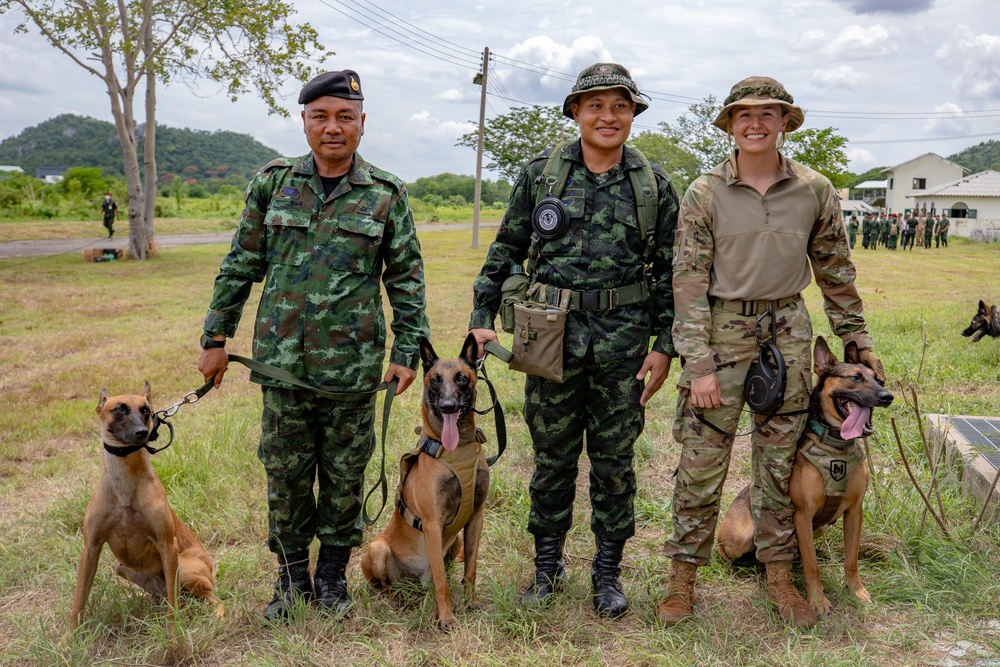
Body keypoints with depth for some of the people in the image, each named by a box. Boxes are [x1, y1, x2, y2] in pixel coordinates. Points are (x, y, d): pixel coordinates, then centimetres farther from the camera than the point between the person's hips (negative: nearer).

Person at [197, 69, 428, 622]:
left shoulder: (386, 194, 1)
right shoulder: (272, 183, 4)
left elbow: (406, 279, 4)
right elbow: (241, 266, 9)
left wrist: (407, 351, 0)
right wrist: (216, 338, 7)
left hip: (352, 366, -1)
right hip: (282, 359, 1)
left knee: (345, 477, 10)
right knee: (285, 475, 11)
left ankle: (332, 575, 29)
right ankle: (291, 575, 29)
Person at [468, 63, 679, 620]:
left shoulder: (655, 184, 4)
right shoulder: (540, 173, 4)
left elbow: (670, 270, 6)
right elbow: (507, 249, 8)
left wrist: (664, 346, 1)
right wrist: (483, 316, 2)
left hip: (624, 334, 0)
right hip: (553, 330, 0)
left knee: (615, 458, 9)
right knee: (552, 455, 10)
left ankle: (608, 571, 25)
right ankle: (547, 565, 27)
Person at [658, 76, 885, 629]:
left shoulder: (814, 190, 3)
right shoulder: (705, 194, -5)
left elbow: (835, 271, 12)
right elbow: (688, 281, -7)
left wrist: (858, 339, 12)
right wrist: (698, 364, -12)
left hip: (788, 332, 2)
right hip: (721, 330, -2)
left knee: (779, 459, 11)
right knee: (701, 460, 1)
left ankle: (779, 573, 26)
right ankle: (683, 576, 16)